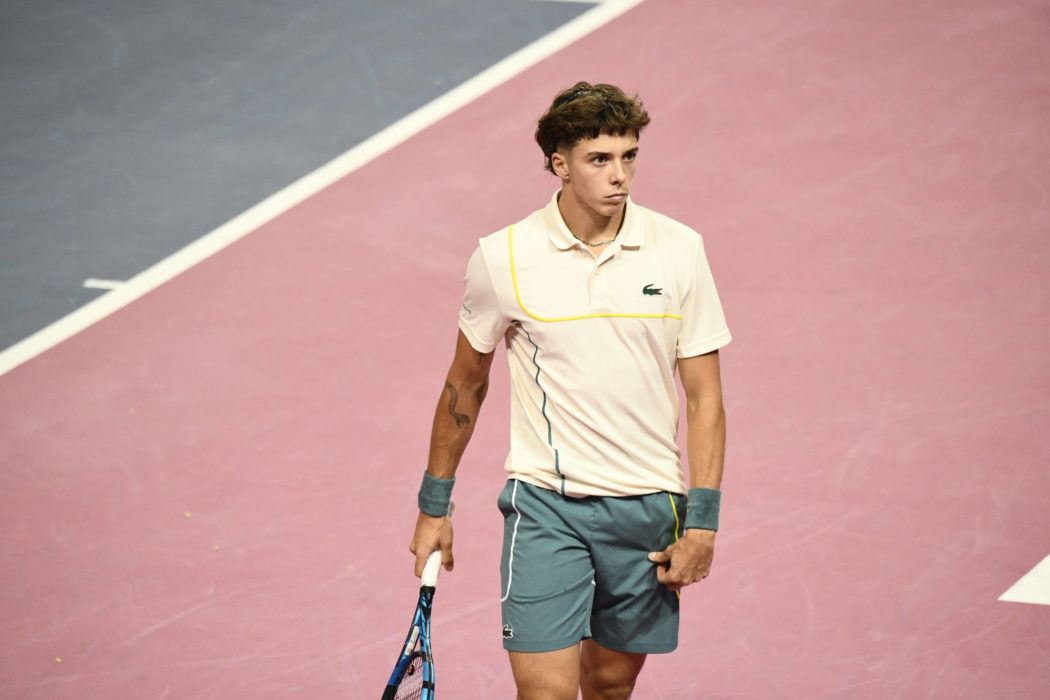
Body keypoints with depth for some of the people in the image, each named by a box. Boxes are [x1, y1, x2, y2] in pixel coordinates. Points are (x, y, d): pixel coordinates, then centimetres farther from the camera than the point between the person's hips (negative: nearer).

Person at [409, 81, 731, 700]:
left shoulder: (679, 250, -3)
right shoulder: (503, 257, -5)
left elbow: (704, 396, 0)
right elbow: (465, 383, 9)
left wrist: (702, 522, -6)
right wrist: (434, 506, 12)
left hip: (648, 508, 2)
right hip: (545, 503, -2)